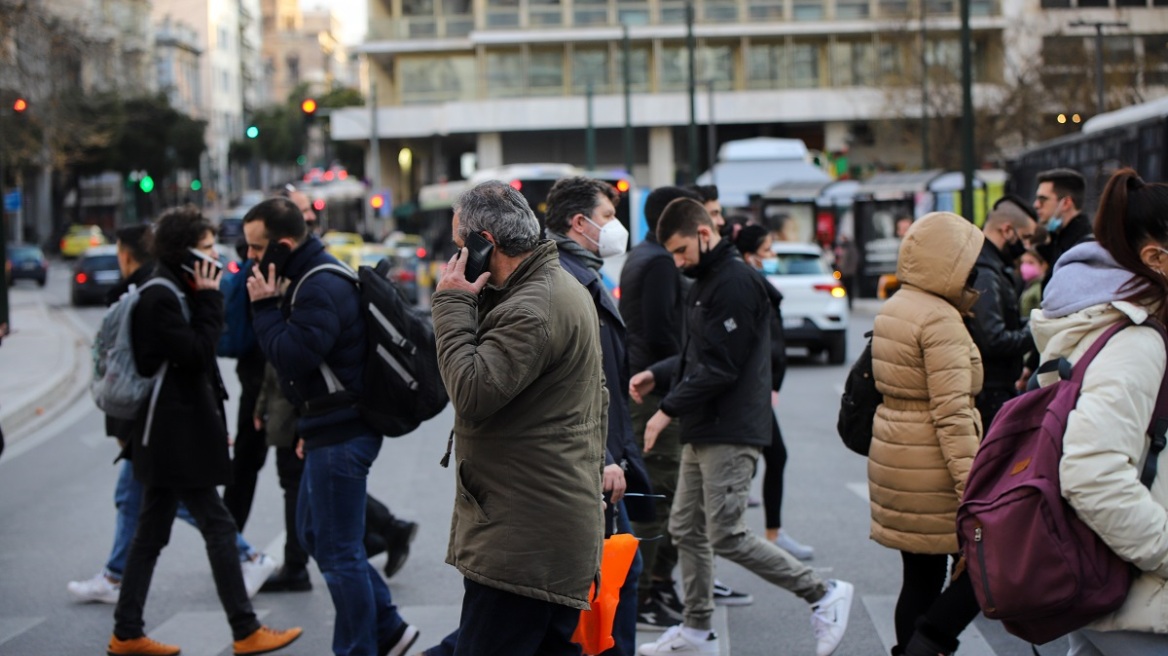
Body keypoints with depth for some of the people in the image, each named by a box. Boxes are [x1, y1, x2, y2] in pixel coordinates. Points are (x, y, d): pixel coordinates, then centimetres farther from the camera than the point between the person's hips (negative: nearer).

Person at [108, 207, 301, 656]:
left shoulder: (171, 293, 16)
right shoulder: (160, 297, -16)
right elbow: (196, 353, -19)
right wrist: (209, 299, -14)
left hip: (167, 436, 11)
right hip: (174, 436, -11)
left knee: (152, 534, 11)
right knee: (218, 526, -6)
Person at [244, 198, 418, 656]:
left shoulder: (322, 288, -20)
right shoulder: (312, 278, 13)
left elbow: (293, 357, -26)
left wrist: (265, 306, -16)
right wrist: (309, 427, 20)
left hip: (341, 437, -11)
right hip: (331, 430, 11)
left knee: (339, 550, -2)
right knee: (314, 533, 19)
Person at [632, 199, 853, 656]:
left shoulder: (736, 282, -16)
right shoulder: (704, 283, 17)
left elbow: (721, 366, -20)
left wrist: (668, 410, -15)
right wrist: (657, 375, 7)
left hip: (731, 433, -10)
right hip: (703, 431, 10)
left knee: (726, 536, -10)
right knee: (686, 530, 12)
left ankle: (823, 594, 1)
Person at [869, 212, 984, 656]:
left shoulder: (893, 310, 13)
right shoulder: (941, 319, -16)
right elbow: (952, 414, -22)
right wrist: (974, 490, -24)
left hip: (893, 456, 9)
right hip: (932, 466, -9)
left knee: (921, 577, 12)